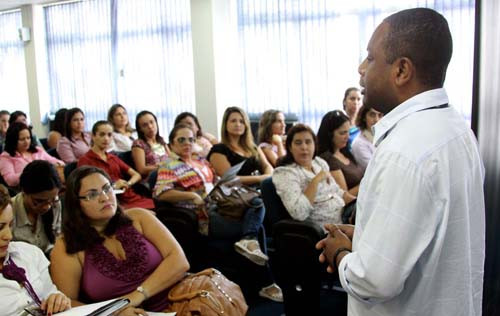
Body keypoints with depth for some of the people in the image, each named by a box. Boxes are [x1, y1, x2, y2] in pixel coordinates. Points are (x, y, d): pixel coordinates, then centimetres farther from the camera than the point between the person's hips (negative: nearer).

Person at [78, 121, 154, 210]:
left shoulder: (114, 158, 25)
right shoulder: (85, 160, 7)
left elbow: (137, 175, 20)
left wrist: (128, 184, 0)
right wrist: (112, 186, -10)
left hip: (133, 198, 6)